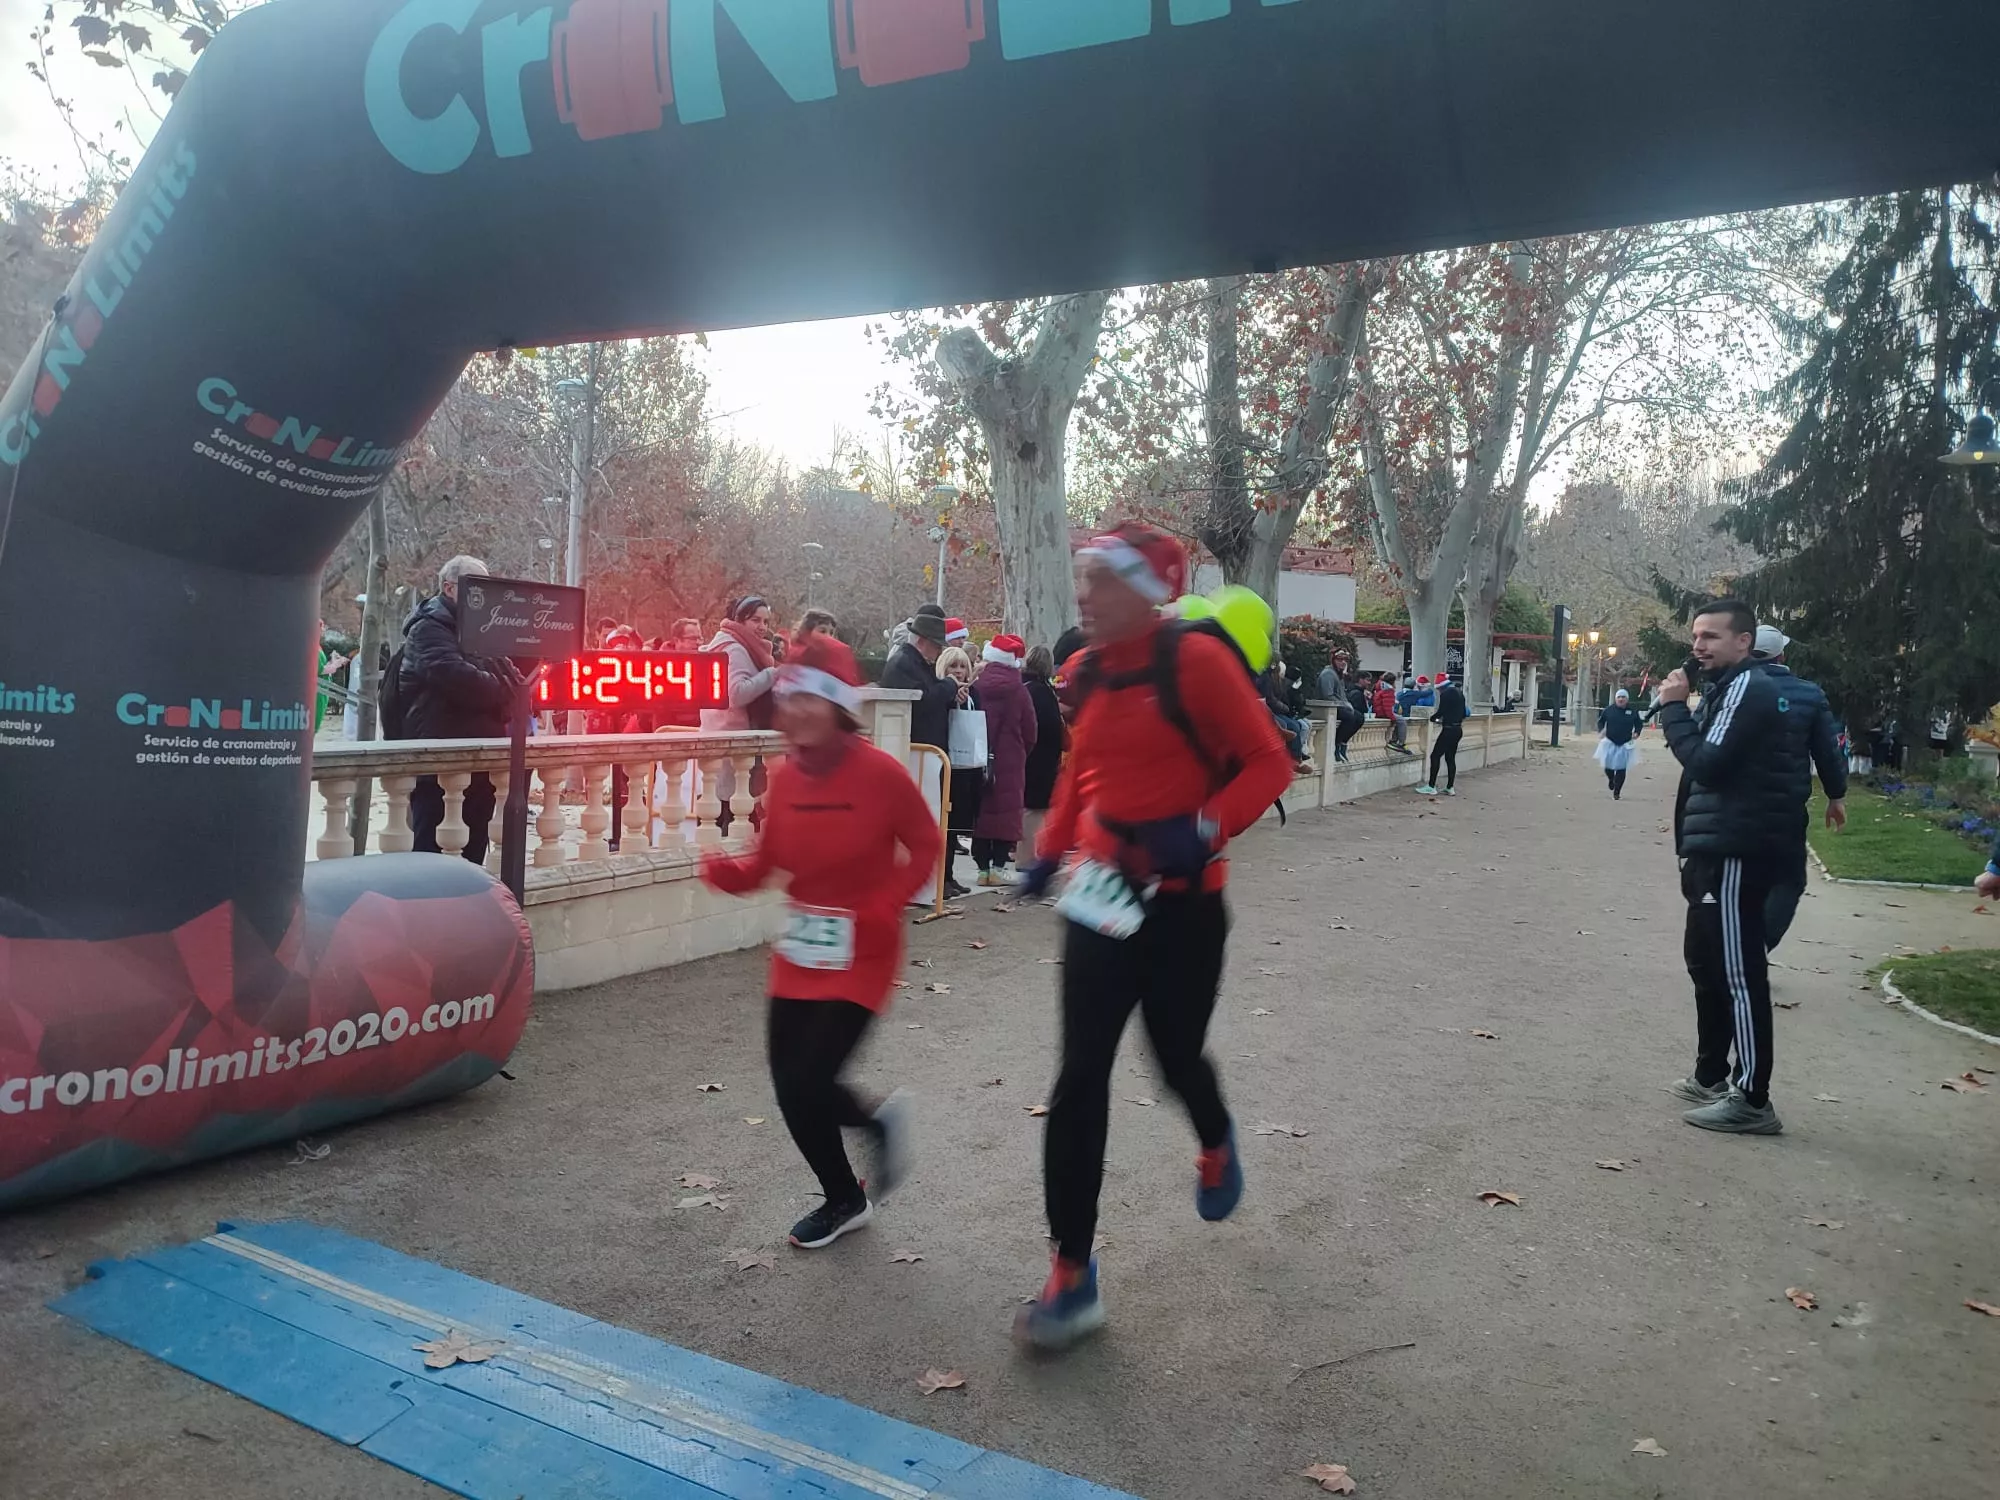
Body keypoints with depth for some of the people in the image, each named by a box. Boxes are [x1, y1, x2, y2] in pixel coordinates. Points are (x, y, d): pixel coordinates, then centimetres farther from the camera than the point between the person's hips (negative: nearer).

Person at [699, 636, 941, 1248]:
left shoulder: (880, 772, -17)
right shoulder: (784, 777, -1)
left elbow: (924, 846, -7)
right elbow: (767, 862, 3)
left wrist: (883, 906, -19)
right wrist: (727, 871, -17)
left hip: (861, 953, -6)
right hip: (799, 951, 6)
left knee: (807, 1085, -8)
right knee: (791, 1087, 7)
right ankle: (876, 1120, 38)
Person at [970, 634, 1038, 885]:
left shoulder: (976, 687, -3)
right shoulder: (1018, 690, -6)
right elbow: (1030, 732, -1)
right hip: (1010, 762, -2)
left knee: (981, 809, 8)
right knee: (1006, 811, 2)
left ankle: (983, 867, 10)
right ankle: (998, 866, -2)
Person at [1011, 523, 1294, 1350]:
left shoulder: (1195, 660, -14)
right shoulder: (1086, 675, 4)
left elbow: (1268, 762, -11)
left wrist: (1206, 828, -24)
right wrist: (1050, 849, 9)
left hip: (1183, 899, -4)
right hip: (1101, 896, 5)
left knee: (1177, 1056, 14)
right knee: (1080, 1076, -1)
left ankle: (1216, 1145, 53)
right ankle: (1073, 1276, 10)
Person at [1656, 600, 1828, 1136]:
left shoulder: (1747, 687, -13)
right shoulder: (1734, 686, 20)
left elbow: (1707, 763, -20)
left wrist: (1674, 708, -13)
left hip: (1736, 852, -11)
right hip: (1720, 848, 11)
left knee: (1737, 972, -8)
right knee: (1707, 963, 19)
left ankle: (1751, 1099, -3)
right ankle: (1710, 1076, 30)